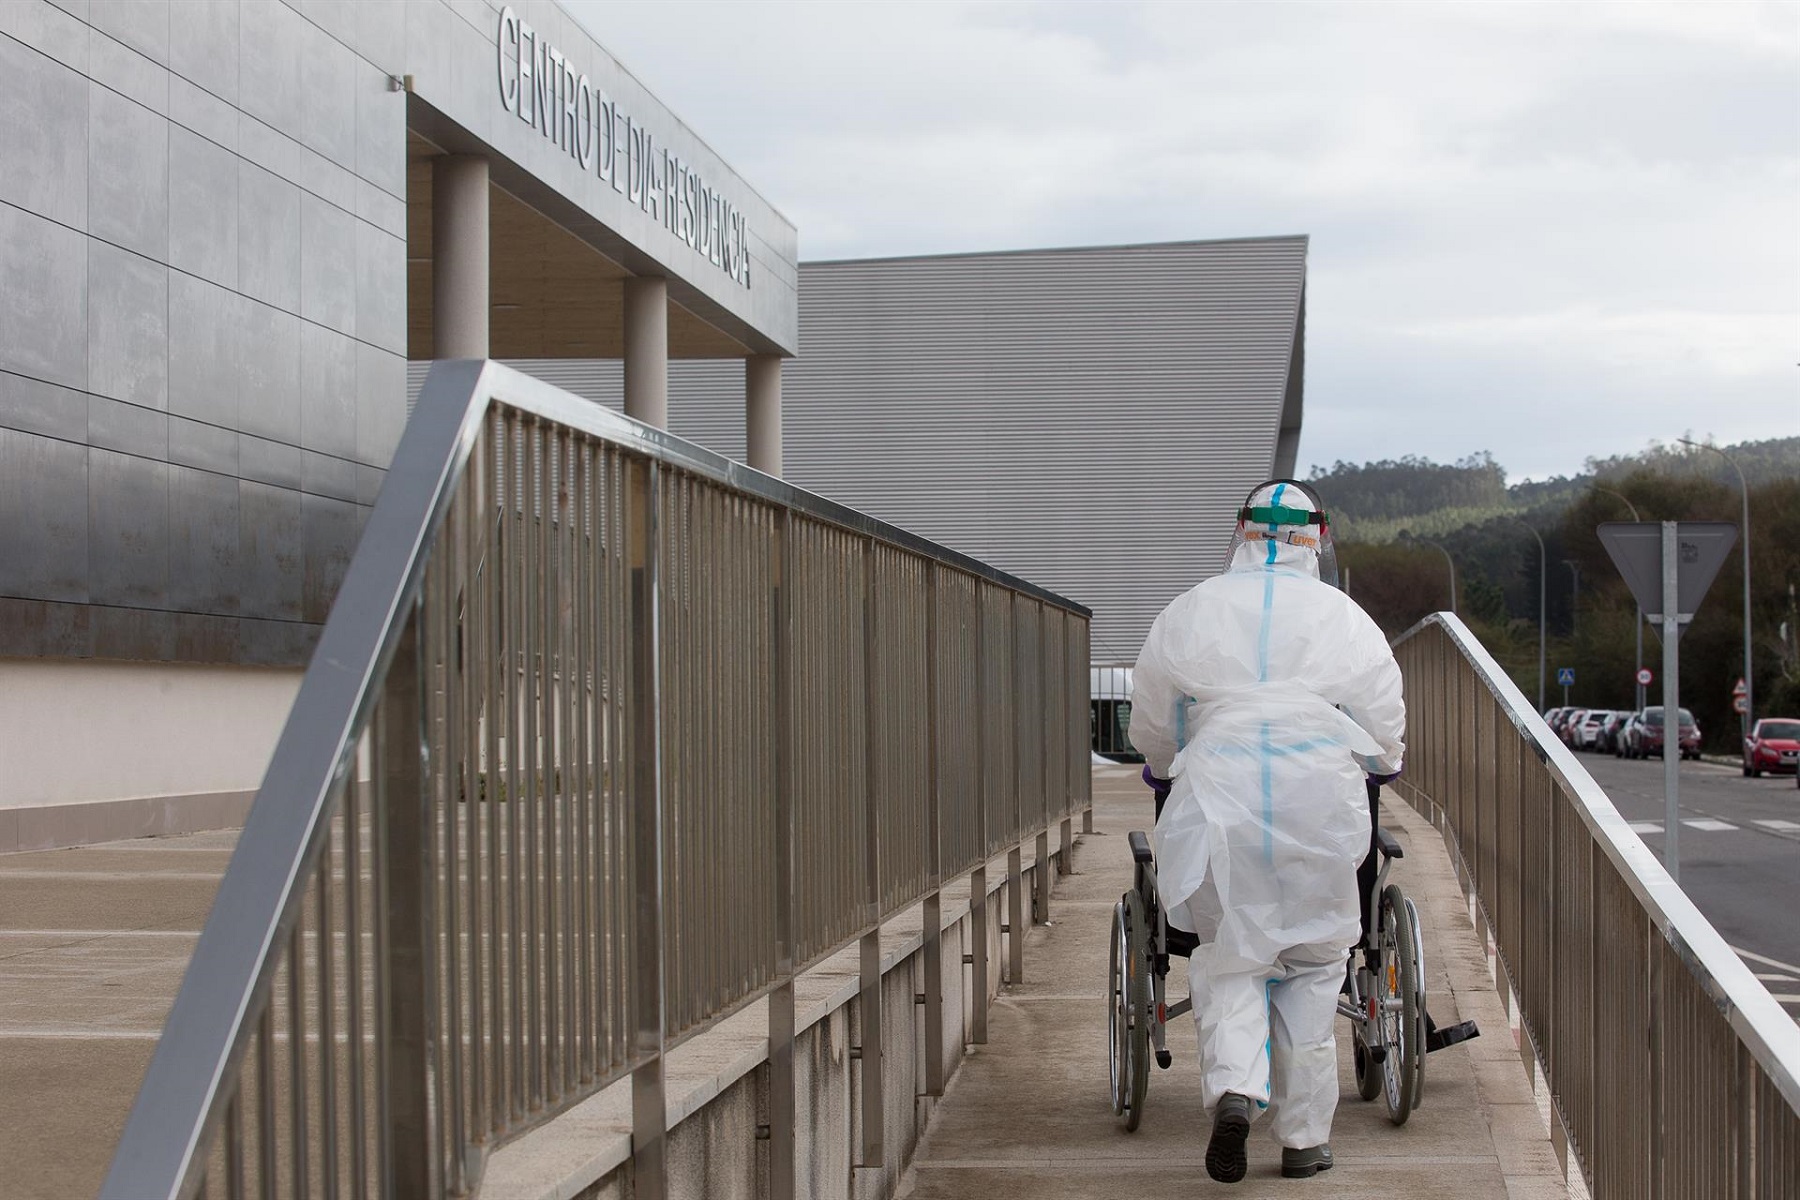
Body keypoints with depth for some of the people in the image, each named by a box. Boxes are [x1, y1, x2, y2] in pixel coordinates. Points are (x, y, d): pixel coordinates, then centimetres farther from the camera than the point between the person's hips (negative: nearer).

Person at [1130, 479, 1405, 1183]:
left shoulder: (1189, 612, 10)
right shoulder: (1343, 617, 8)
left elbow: (1151, 722, 18)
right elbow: (1385, 719, 14)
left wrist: (1162, 768, 40)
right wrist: (1383, 761, 37)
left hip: (1218, 801, 0)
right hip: (1320, 800, 0)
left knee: (1228, 953, 9)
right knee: (1312, 962, 8)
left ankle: (1233, 1086, -16)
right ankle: (1304, 1136, 10)